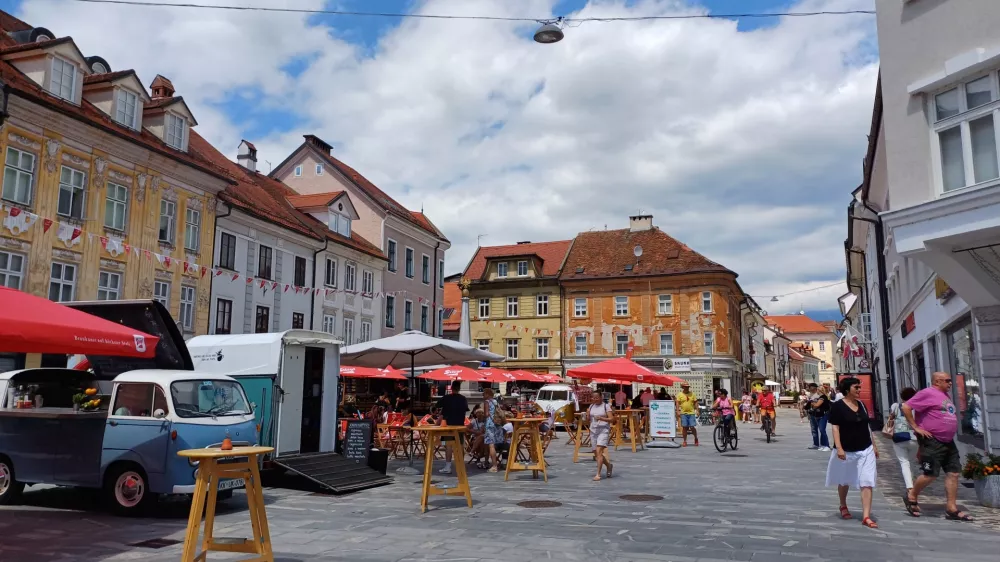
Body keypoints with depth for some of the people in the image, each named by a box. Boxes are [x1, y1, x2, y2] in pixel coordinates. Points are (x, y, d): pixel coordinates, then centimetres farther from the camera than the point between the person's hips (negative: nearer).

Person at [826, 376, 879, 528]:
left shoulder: (861, 405, 7)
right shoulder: (837, 406, -12)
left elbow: (867, 426, 15)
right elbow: (835, 428, -15)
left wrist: (874, 445, 15)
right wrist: (839, 448, -23)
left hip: (865, 450, 4)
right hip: (847, 451, -4)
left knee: (867, 482, -5)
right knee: (844, 481, 14)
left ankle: (866, 516, -6)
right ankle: (843, 506, 38)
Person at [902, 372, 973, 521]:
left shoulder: (945, 395, 17)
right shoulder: (928, 393, -11)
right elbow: (906, 407, -17)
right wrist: (916, 427, -16)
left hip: (948, 441, 9)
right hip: (932, 441, -9)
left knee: (953, 473, 5)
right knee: (931, 474, -7)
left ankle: (951, 509, 10)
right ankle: (912, 496, 14)